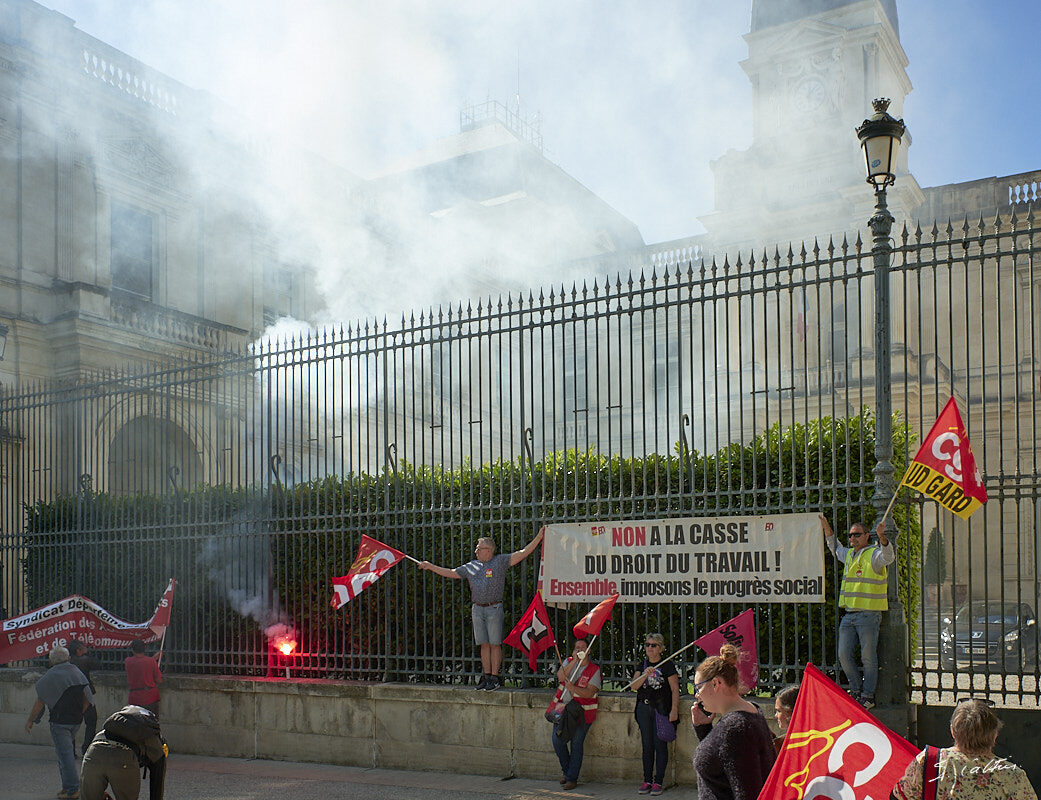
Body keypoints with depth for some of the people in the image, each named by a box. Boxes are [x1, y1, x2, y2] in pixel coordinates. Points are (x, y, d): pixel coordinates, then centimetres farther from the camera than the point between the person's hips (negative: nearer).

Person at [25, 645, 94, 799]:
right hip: (76, 720, 6)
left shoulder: (50, 676, -8)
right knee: (68, 751, 17)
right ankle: (67, 785, 19)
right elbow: (87, 699, 14)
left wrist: (30, 720, 5)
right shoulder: (78, 673, 10)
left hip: (59, 721, -6)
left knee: (65, 753, -5)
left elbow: (39, 702, -6)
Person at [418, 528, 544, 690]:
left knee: (495, 644, -3)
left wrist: (539, 536, -11)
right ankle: (486, 676, 13)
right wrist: (430, 566, 21)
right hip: (477, 609, 4)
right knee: (484, 644, 7)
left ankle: (495, 678, 3)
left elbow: (523, 553, -4)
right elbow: (451, 573, 22)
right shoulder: (471, 566, 15)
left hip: (494, 608, -4)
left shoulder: (500, 561, 1)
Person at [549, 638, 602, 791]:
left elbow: (590, 693, -15)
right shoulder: (569, 662, 8)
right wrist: (575, 660, -15)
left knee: (576, 744, -3)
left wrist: (574, 688, -31)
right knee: (557, 739, -3)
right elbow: (561, 677, -11)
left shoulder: (594, 669, -4)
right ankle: (566, 770, 20)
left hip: (582, 713, -3)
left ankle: (572, 778, 9)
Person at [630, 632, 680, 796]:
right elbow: (634, 686, 0)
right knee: (647, 745, 7)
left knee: (660, 744, -4)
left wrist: (674, 710, -13)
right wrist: (645, 675, -17)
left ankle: (658, 781, 2)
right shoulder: (642, 666, 13)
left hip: (661, 708, -4)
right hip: (644, 708, 4)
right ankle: (647, 780, 12)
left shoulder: (667, 665, -2)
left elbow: (675, 690, -4)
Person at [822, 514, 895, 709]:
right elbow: (835, 547, 37)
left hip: (868, 615, -7)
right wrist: (826, 527, 31)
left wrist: (882, 537, -41)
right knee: (844, 655, 6)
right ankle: (856, 691, 20)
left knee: (868, 657, -1)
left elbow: (887, 556, -26)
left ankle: (868, 696, 8)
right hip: (848, 615, 7)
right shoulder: (848, 555, 17)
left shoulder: (874, 554, -4)